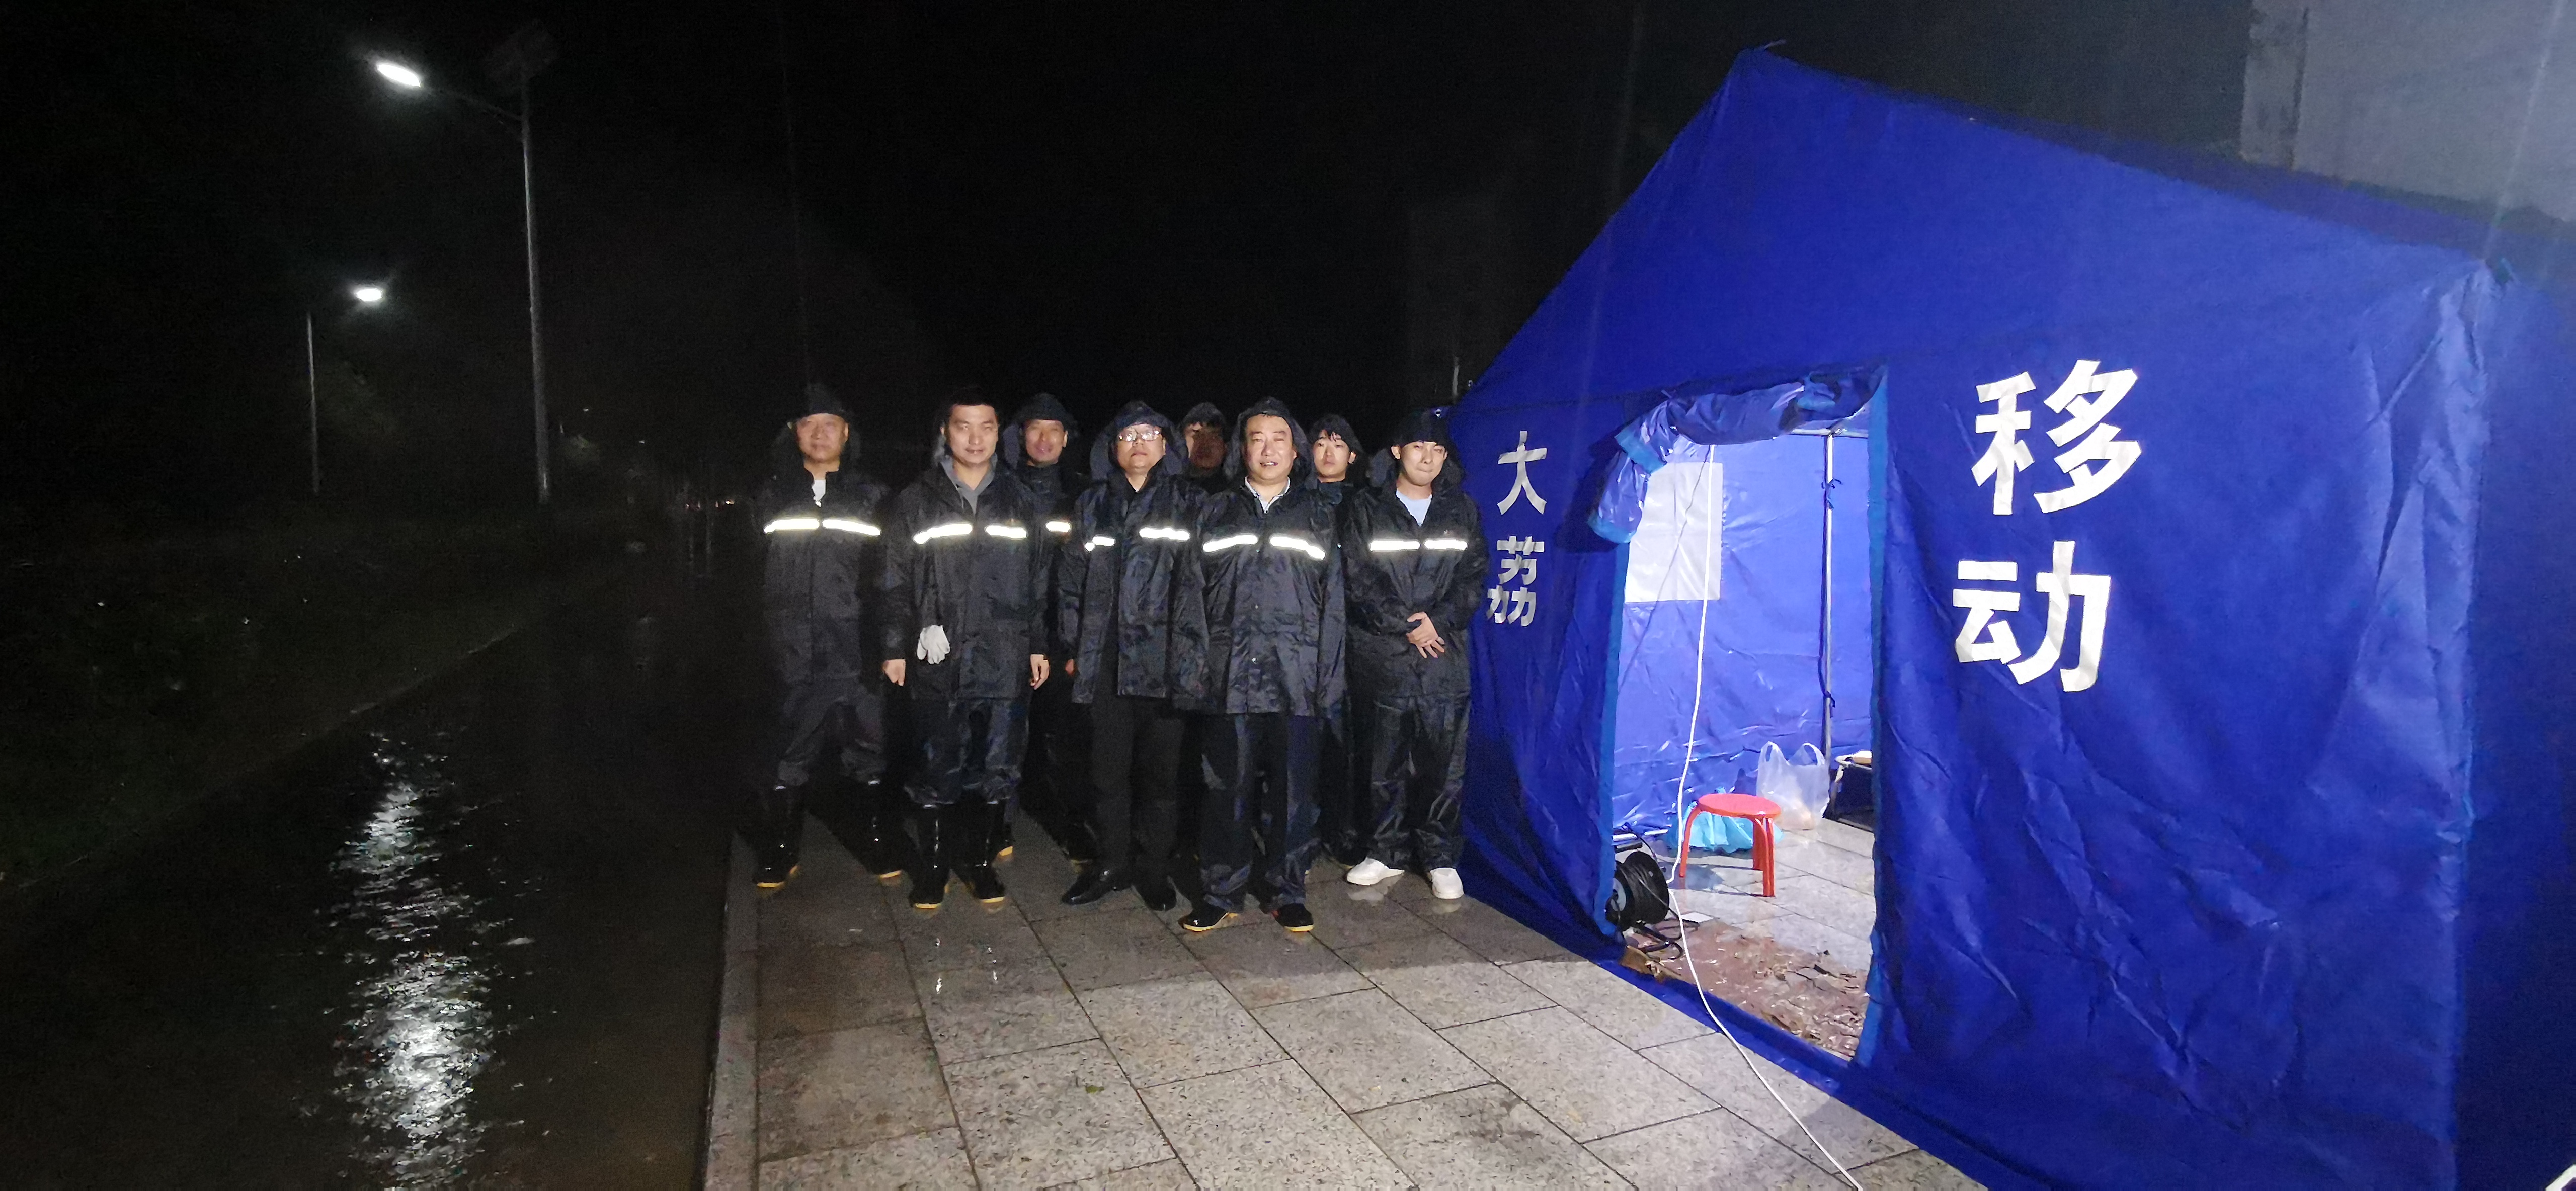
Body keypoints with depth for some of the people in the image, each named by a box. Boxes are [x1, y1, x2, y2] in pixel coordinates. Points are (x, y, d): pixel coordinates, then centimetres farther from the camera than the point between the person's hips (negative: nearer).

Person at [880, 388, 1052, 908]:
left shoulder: (1020, 501, 9)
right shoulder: (916, 501, 5)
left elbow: (1038, 580, 11)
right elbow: (896, 582, 4)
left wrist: (1038, 646, 8)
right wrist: (895, 649, 0)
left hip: (1005, 660, 1)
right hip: (938, 660, -1)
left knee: (996, 767, 7)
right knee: (937, 768, 5)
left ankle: (979, 858, 24)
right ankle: (933, 862, 22)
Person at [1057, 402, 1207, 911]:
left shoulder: (1187, 503, 5)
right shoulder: (1092, 505, 14)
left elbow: (1198, 579, -1)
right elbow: (1074, 579, 14)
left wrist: (1193, 653, -9)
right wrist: (1073, 645, 8)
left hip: (1165, 658, -2)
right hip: (1107, 657, 2)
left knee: (1161, 768, 5)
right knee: (1108, 767, 7)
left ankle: (1153, 866, 19)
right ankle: (1112, 864, 22)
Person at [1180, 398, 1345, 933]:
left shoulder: (1317, 517, 12)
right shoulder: (1216, 513, 12)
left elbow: (1332, 602, 8)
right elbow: (1194, 593, 8)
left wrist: (1327, 677, 1)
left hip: (1296, 677, 0)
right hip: (1230, 675, 0)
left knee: (1292, 789, 5)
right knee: (1228, 788, 3)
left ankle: (1287, 893, 19)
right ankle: (1221, 893, 17)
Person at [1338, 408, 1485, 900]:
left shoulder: (1462, 512, 13)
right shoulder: (1365, 510, 7)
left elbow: (1474, 578, 6)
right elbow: (1359, 579, -2)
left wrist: (1437, 621, -8)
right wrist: (1406, 624, -8)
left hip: (1446, 656, 1)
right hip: (1382, 655, -1)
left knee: (1444, 764, 2)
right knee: (1385, 763, 6)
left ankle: (1439, 857, 16)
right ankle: (1388, 853, 20)